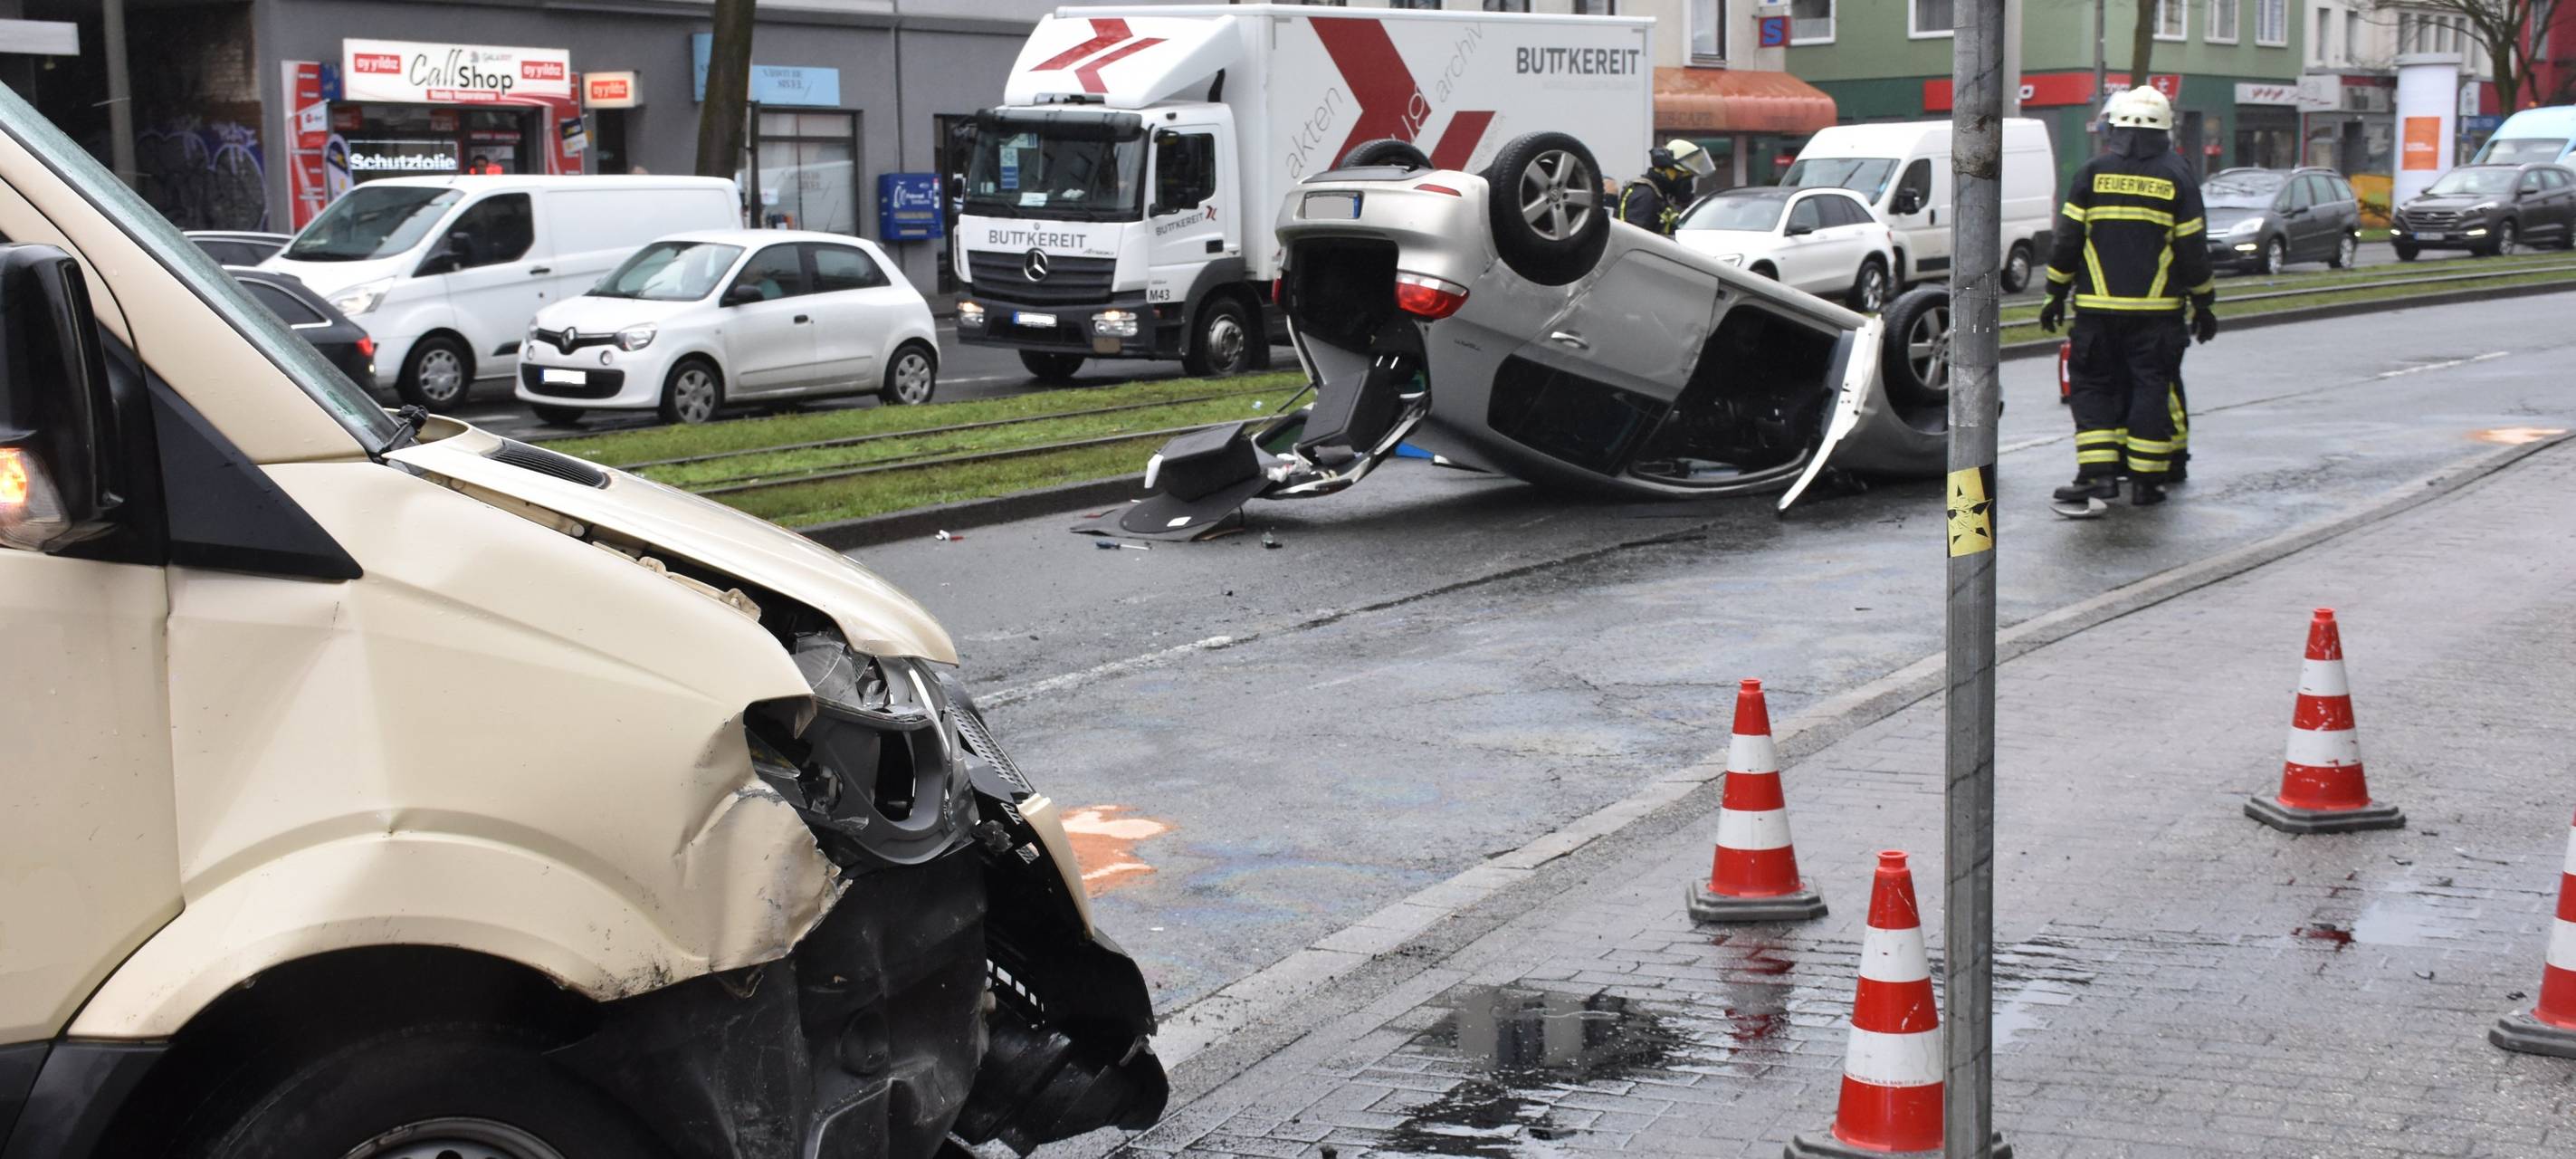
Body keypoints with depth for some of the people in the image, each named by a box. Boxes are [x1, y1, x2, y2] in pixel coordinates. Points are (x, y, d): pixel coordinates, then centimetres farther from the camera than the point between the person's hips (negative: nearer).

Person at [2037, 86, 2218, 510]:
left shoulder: (2093, 172, 0)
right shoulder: (2177, 176, 1)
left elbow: (2068, 240, 0)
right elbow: (2192, 249, 2)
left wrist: (2055, 296, 8)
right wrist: (2204, 304, 11)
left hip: (2098, 308, 0)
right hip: (2157, 311, 0)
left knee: (2094, 385, 8)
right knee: (2152, 388, 6)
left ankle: (2098, 473, -3)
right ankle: (2145, 480, 7)